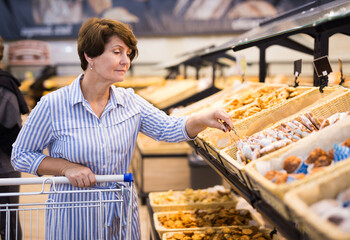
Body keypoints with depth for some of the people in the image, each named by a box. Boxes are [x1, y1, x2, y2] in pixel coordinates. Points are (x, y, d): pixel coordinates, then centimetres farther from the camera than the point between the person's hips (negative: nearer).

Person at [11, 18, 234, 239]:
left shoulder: (130, 102, -1)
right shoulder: (53, 106, -14)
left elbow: (170, 128, -5)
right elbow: (21, 155, -7)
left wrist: (203, 120, -24)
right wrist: (67, 167, -20)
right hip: (73, 219, -4)